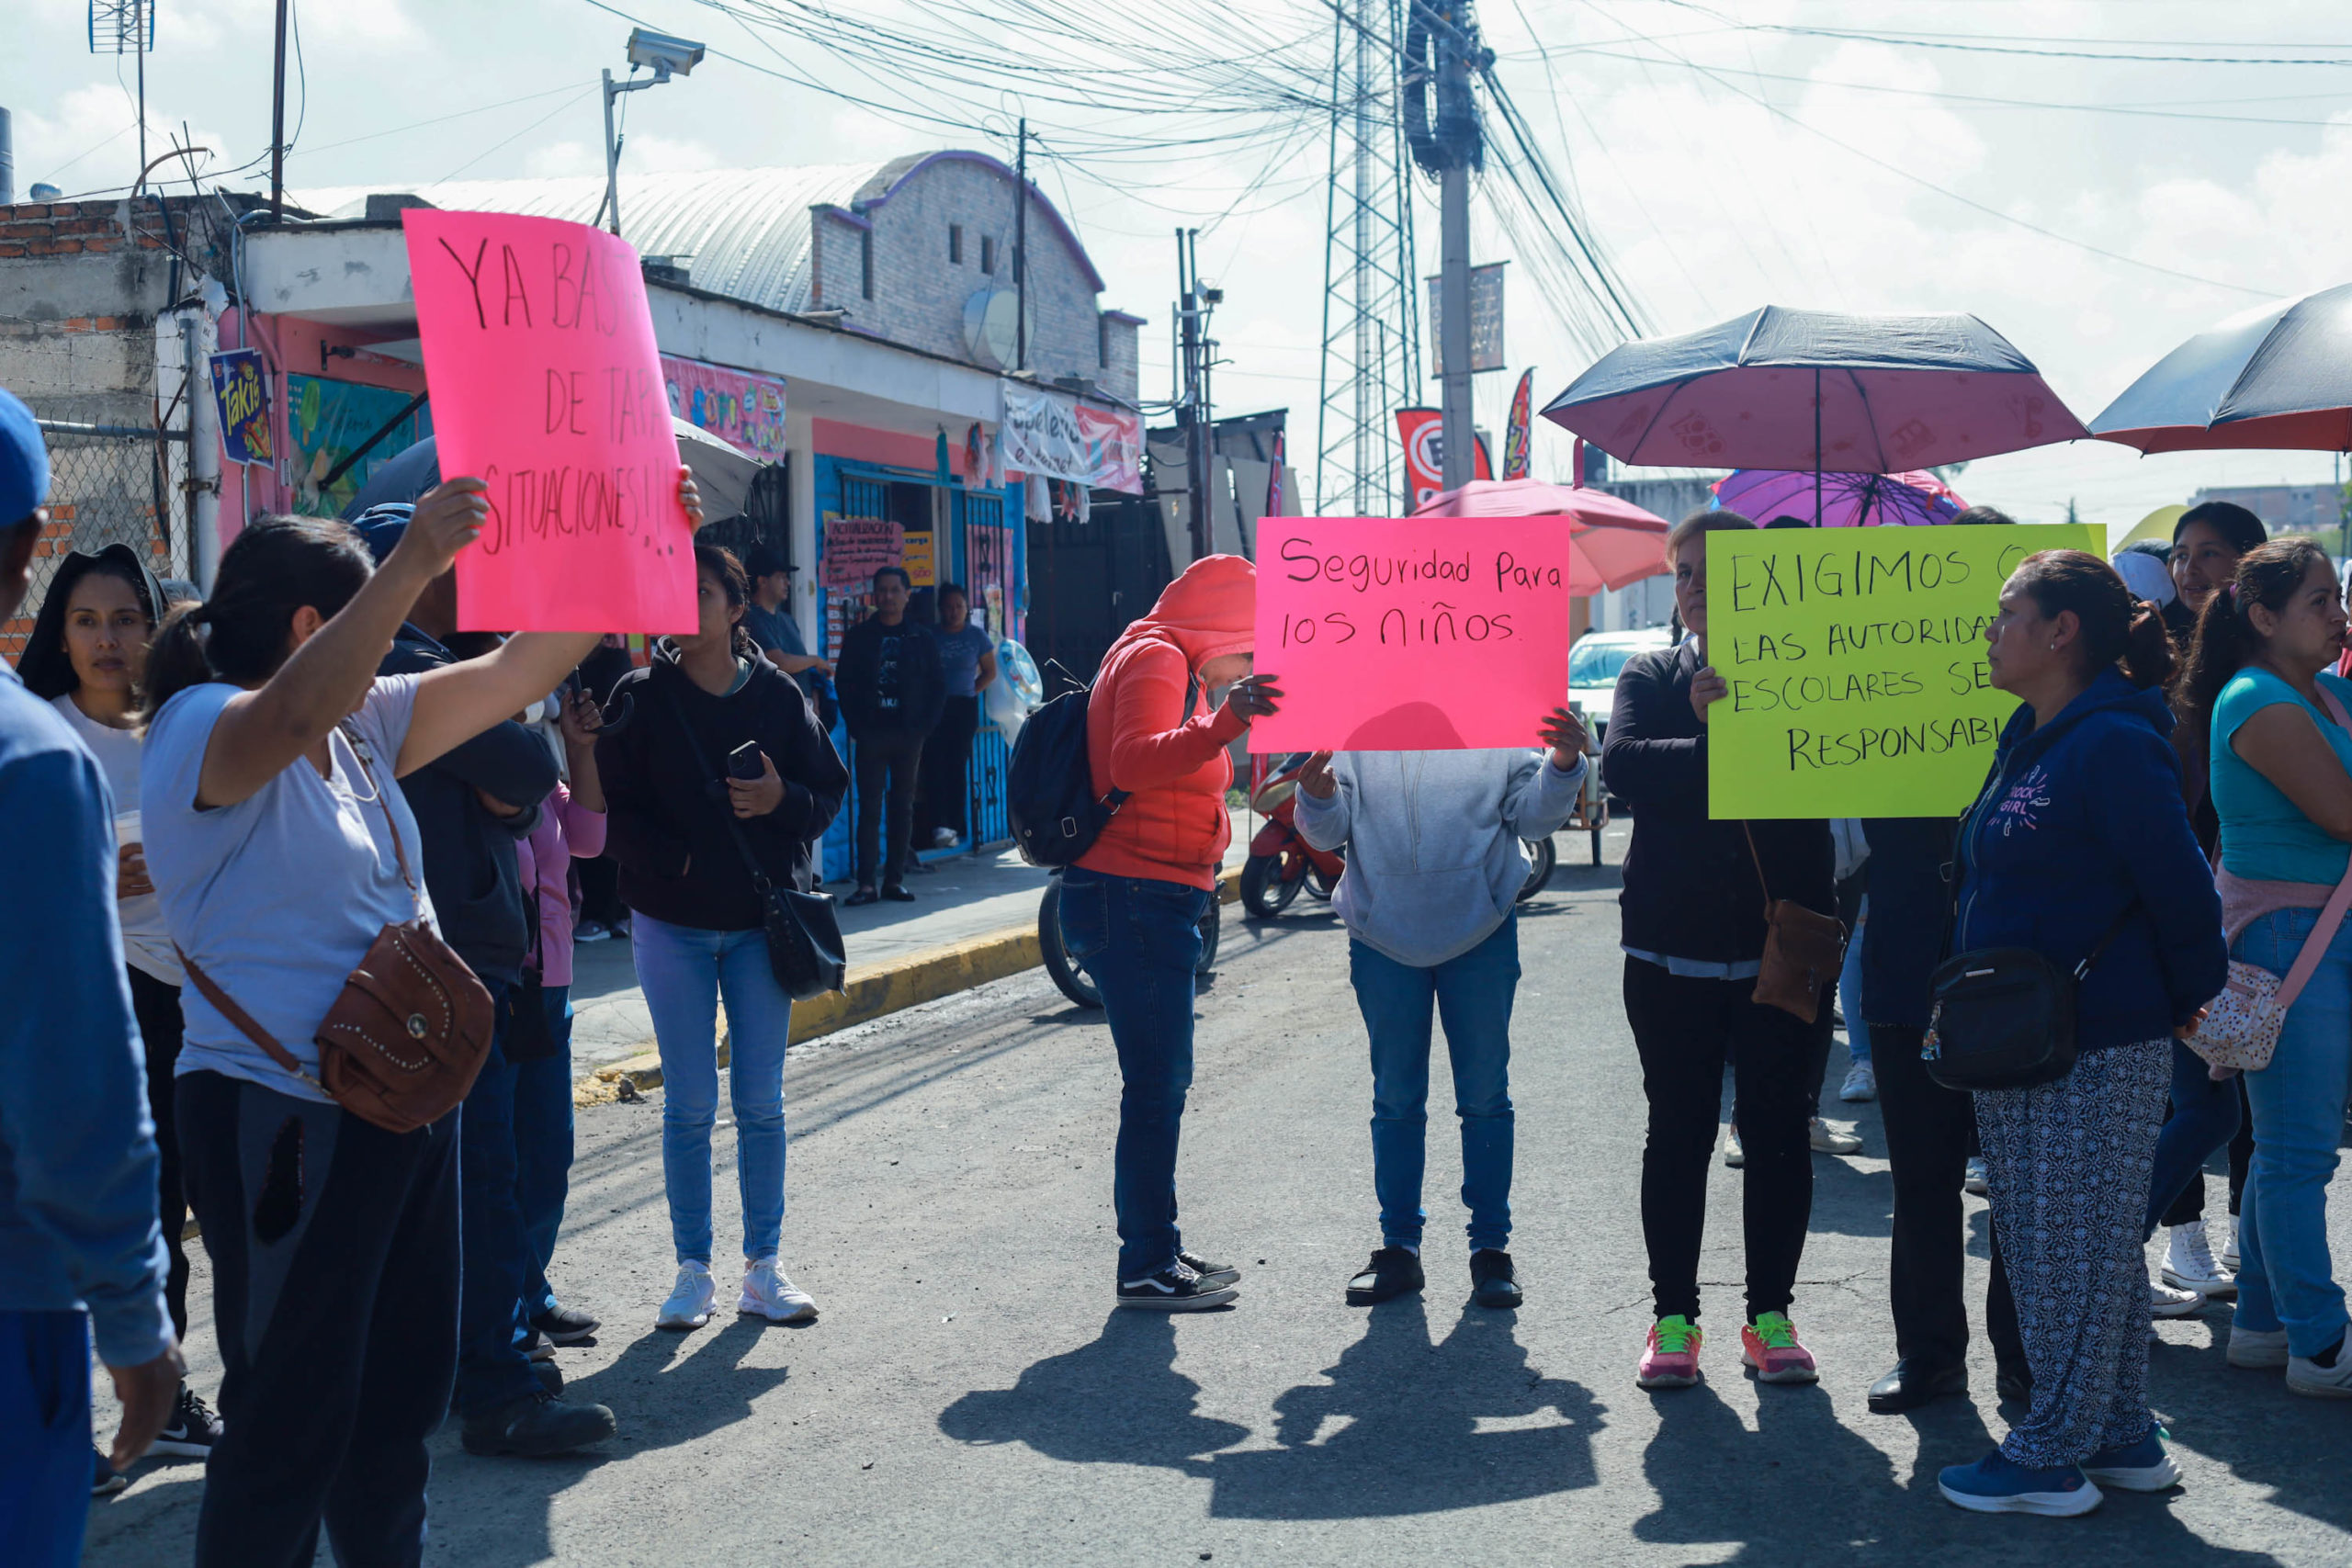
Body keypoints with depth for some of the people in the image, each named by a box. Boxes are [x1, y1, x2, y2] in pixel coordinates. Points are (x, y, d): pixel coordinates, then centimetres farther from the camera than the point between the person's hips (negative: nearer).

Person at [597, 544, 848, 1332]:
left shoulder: (777, 694, 1)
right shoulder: (642, 697, -2)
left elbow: (829, 791, 4)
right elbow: (613, 809, -5)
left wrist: (781, 800, -16)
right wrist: (674, 860, -19)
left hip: (762, 921, 1)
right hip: (673, 925, -1)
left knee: (761, 1101, 6)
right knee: (690, 1104, 3)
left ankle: (763, 1267, 16)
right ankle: (693, 1271, 12)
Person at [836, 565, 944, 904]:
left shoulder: (923, 640, 8)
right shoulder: (858, 637, 7)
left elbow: (937, 688, 9)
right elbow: (844, 684, 6)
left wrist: (923, 727, -3)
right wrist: (856, 726, -4)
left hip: (908, 735, 1)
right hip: (870, 733, -1)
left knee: (903, 808, 3)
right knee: (869, 808, -3)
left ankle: (895, 879, 8)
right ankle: (866, 883, -4)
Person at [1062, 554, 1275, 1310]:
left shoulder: (1170, 664, 21)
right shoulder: (1155, 659, -12)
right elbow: (1134, 764, -31)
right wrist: (1223, 723, -44)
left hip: (1150, 903, 11)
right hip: (1135, 899, -11)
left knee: (1160, 1083, 15)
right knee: (1156, 1086, -8)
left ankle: (1155, 1250, 23)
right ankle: (1146, 1268, -2)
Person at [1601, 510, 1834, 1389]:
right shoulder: (1651, 678, 7)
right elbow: (1622, 763, -12)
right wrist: (1716, 745, -20)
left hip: (1781, 945, 0)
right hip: (1673, 948, 1)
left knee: (1780, 1132, 6)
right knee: (1678, 1132, 7)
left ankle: (1770, 1314, 20)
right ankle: (1674, 1317, 18)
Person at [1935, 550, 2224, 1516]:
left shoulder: (2113, 745, -17)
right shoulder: (2030, 741, 12)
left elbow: (2178, 883, -16)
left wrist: (2187, 996, -3)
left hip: (2100, 1051, -10)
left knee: (2077, 1248, 0)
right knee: (2062, 1245, 15)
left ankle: (2052, 1456, 9)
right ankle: (2124, 1439, 26)